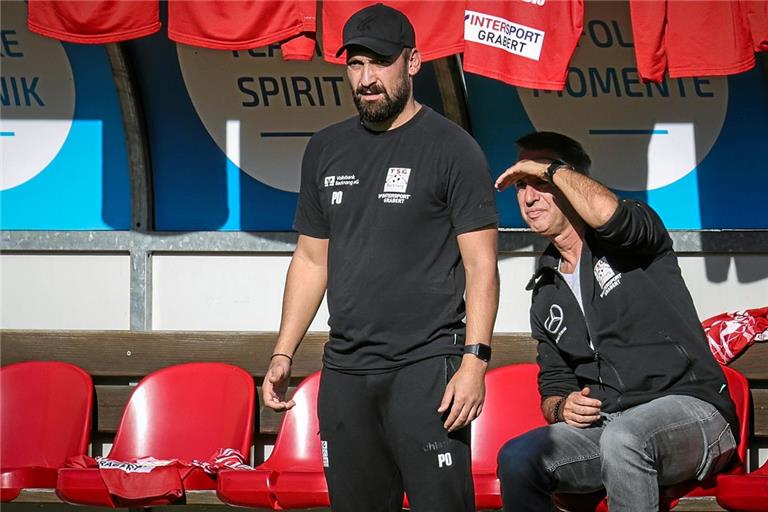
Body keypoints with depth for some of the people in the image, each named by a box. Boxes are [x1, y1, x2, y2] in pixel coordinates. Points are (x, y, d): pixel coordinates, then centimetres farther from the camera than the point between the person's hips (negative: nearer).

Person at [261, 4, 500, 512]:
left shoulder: (451, 147, -3)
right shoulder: (326, 150, 14)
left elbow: (480, 264, -7)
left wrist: (474, 360, -16)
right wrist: (284, 353, 12)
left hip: (426, 369, -5)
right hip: (345, 370, 5)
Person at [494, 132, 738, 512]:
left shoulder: (629, 243, 2)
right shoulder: (546, 296, 21)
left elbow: (609, 214, -25)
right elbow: (553, 384, 25)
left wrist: (551, 168, -7)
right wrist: (561, 408, -1)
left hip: (688, 407, -6)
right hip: (603, 427, 6)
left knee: (623, 436, -40)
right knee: (517, 458, -23)